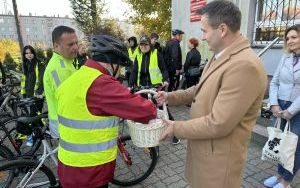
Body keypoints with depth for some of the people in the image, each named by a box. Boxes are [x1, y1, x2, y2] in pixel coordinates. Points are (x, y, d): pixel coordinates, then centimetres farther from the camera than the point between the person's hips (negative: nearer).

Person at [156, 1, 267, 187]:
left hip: (219, 159, -8)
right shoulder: (220, 58, 5)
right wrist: (171, 96, 5)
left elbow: (218, 124, -29)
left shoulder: (245, 66, -28)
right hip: (203, 148, 9)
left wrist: (176, 127, -17)